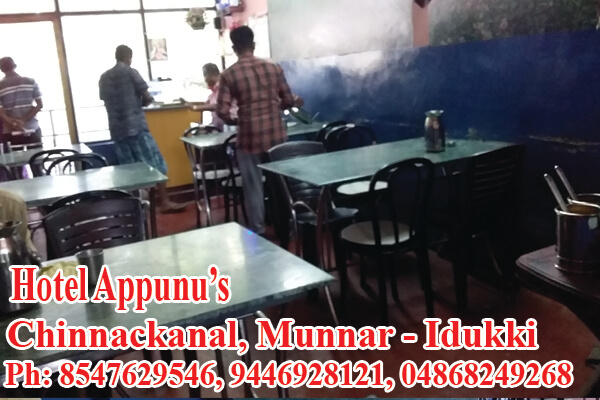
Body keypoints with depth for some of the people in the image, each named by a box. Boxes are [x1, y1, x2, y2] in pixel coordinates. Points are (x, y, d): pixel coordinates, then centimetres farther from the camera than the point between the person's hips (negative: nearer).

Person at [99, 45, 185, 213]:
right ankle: (165, 202, -1)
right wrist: (140, 101, 16)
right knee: (155, 164, -1)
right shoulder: (131, 72, -5)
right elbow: (147, 98, -5)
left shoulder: (104, 78, 12)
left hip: (117, 129, 6)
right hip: (136, 126, -6)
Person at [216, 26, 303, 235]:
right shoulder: (274, 67, 2)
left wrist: (235, 121, 10)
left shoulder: (229, 74, -7)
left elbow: (222, 111, -10)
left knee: (253, 185, 8)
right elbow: (288, 101, 7)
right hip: (276, 135, 3)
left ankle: (258, 231, 15)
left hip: (250, 138, -3)